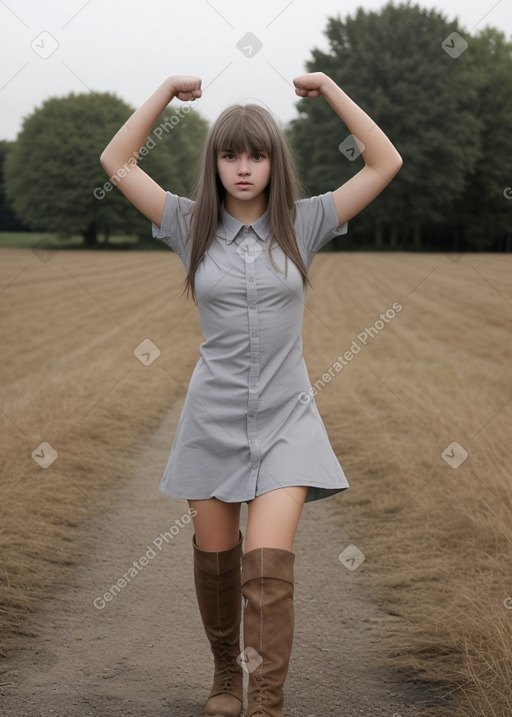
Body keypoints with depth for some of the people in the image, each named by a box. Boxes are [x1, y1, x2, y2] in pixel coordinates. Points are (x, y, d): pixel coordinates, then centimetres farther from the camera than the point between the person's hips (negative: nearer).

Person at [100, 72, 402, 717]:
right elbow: (116, 161, 2)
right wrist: (168, 91, 0)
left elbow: (385, 163, -2)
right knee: (215, 560, 12)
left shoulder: (303, 224, 1)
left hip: (284, 420, -1)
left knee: (269, 563, -14)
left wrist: (329, 89, -2)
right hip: (213, 416, 2)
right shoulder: (193, 226, 2)